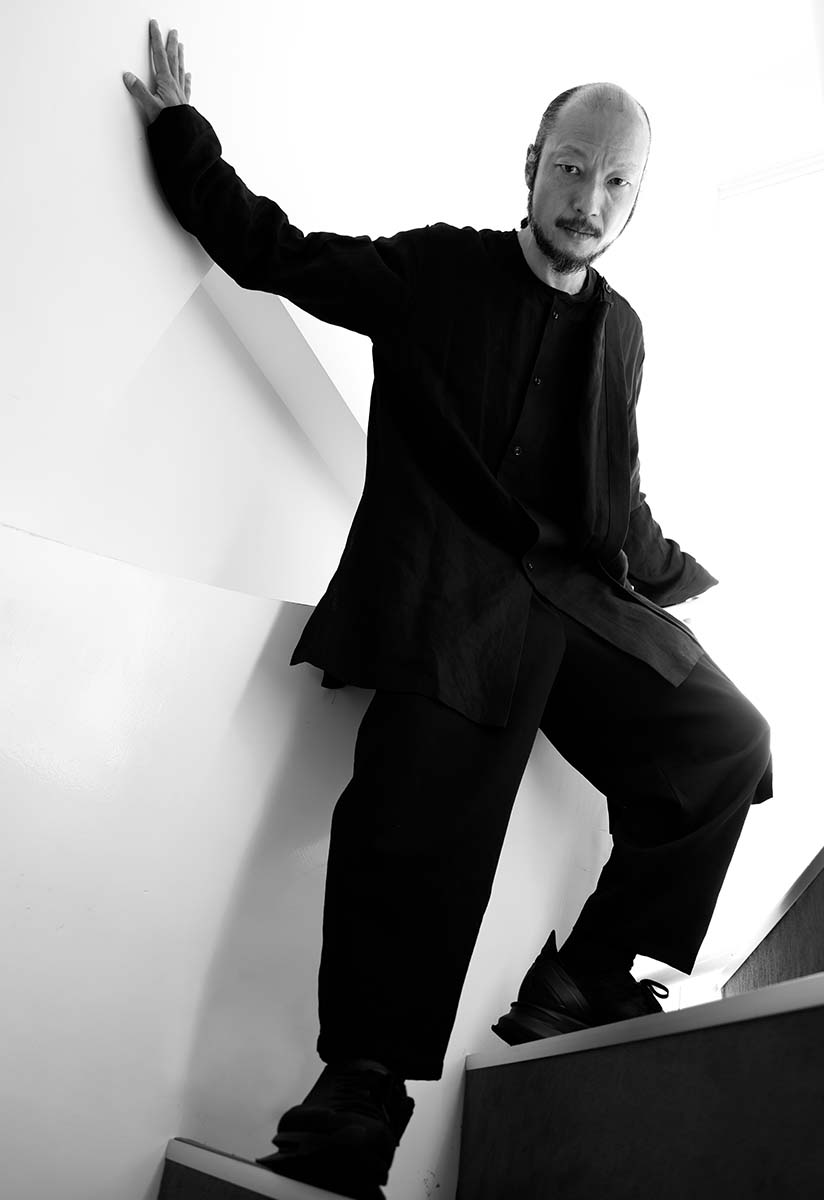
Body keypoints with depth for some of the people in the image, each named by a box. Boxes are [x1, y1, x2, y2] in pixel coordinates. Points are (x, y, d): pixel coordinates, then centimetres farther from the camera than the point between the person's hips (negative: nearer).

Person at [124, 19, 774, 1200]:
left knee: (728, 737, -7)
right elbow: (270, 248, 7)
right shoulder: (434, 268, 6)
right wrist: (179, 125, 6)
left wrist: (670, 573, 19)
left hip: (579, 597, 5)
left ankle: (586, 982, 0)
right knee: (415, 847, -14)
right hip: (448, 594, -5)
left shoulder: (620, 326, 19)